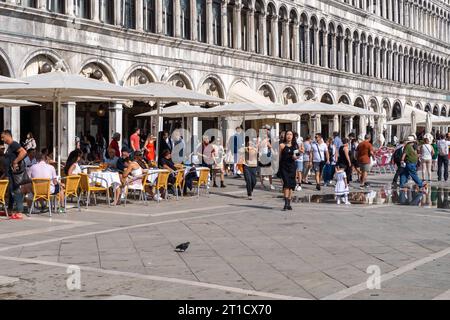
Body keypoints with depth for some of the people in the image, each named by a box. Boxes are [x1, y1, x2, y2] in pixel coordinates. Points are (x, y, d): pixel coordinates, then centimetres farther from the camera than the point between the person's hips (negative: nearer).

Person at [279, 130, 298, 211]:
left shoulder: (295, 145, 11)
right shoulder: (282, 145, 1)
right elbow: (279, 156, 1)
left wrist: (295, 157, -5)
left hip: (292, 166, 4)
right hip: (284, 166, -4)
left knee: (291, 185, 6)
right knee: (286, 183, -16)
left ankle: (289, 204, 15)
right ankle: (286, 203, -20)